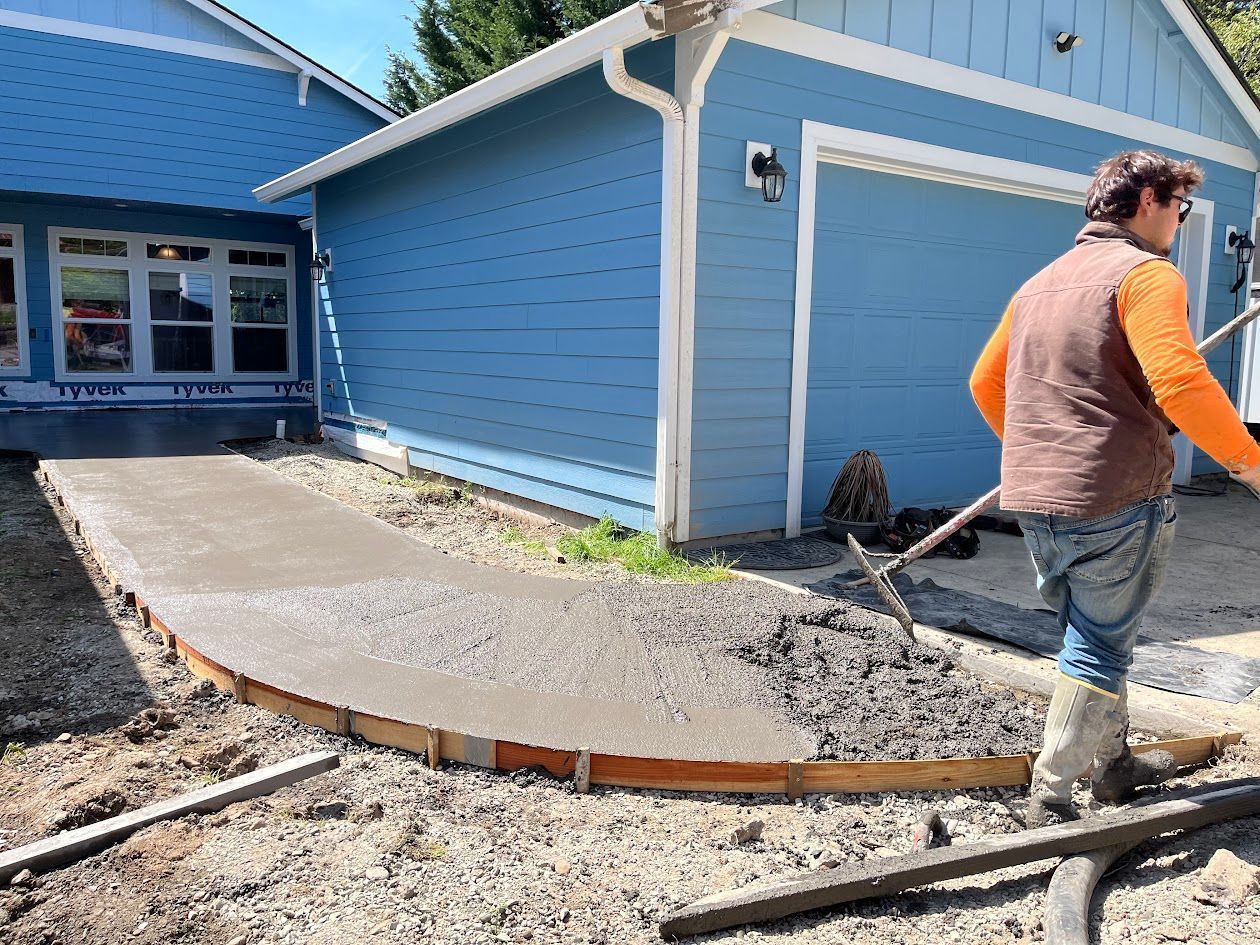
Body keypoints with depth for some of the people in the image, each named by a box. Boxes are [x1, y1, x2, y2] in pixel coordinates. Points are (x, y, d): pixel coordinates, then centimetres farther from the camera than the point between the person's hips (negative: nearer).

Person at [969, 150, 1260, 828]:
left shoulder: (1039, 283, 16)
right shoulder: (1146, 272, -8)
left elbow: (985, 382, 20)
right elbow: (1180, 381, -23)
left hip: (1032, 500, 8)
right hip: (1116, 501, -7)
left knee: (1093, 638, 22)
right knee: (1099, 652, 5)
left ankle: (1114, 764, 37)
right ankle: (1050, 799, 10)